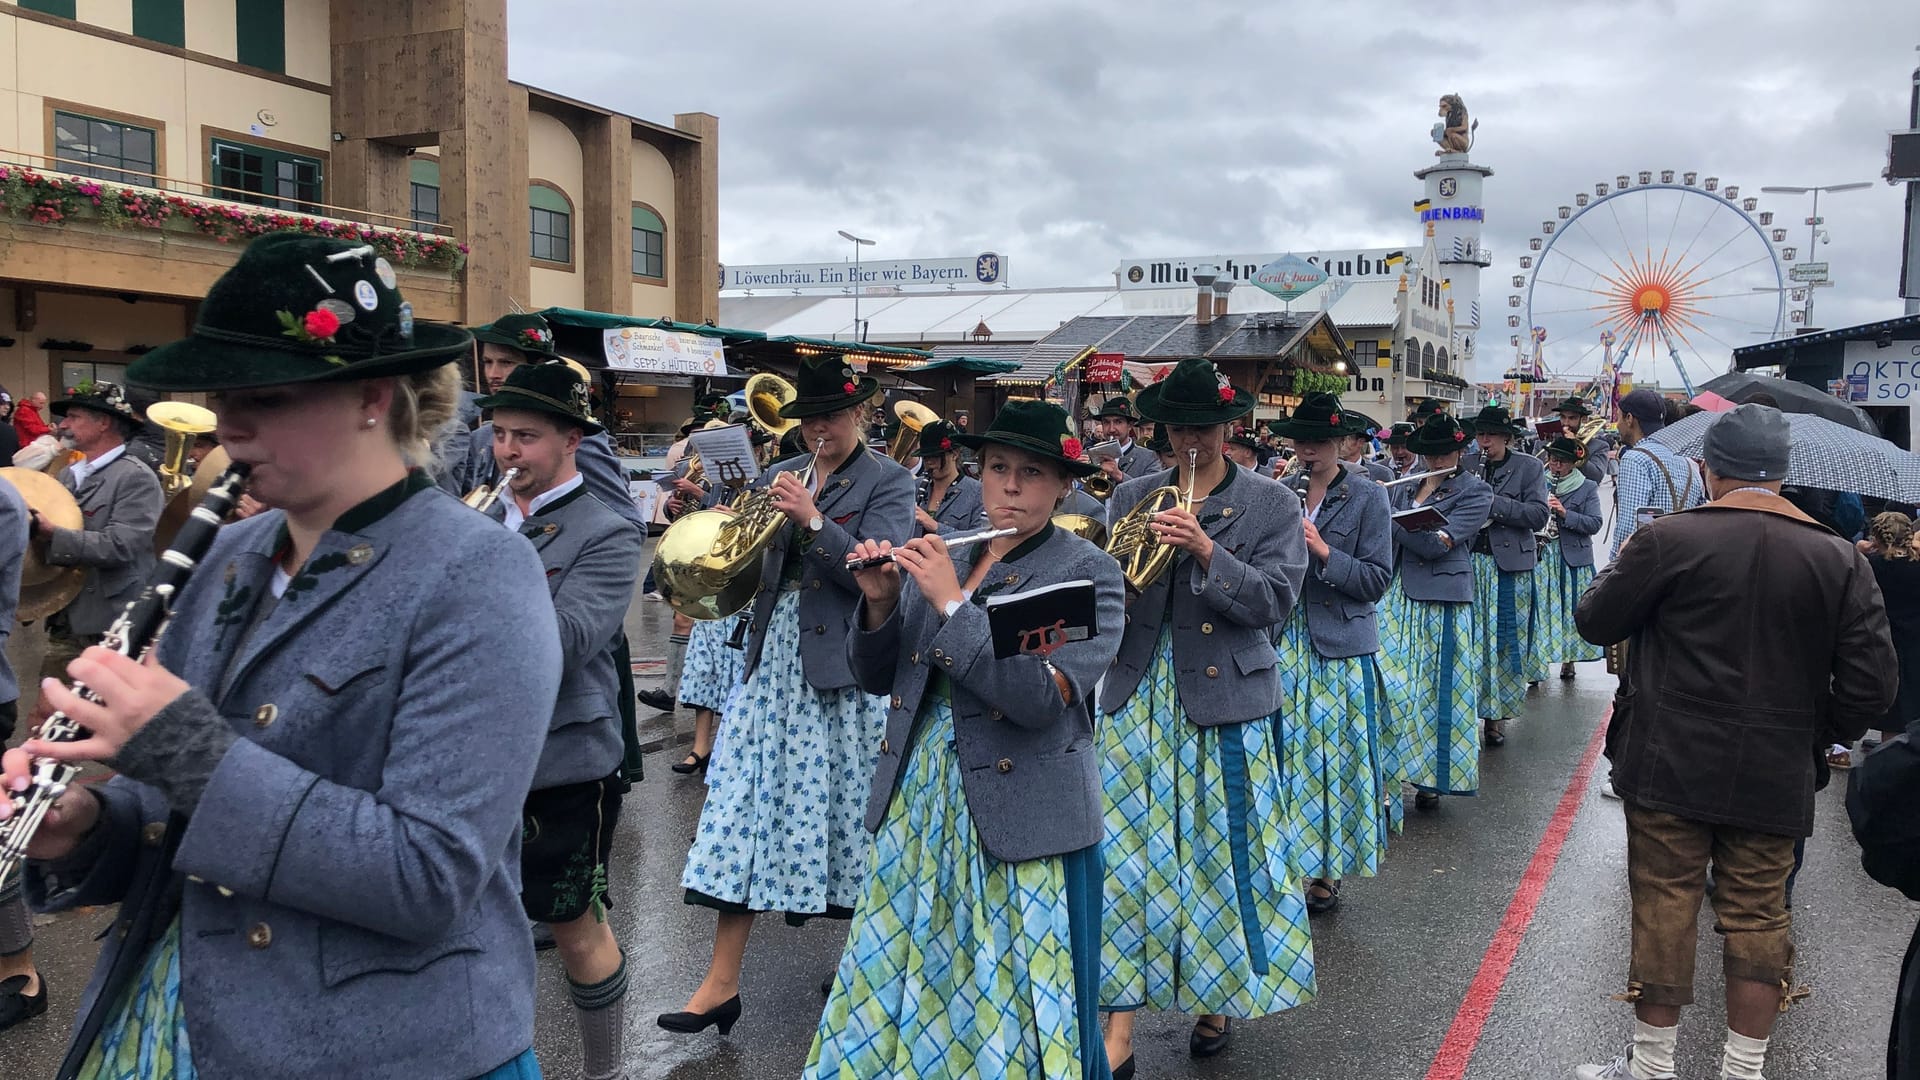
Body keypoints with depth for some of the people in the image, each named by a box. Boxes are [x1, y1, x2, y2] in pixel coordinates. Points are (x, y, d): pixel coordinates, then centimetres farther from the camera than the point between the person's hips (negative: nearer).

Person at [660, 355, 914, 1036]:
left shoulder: (887, 482, -1)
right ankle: (722, 983, 4)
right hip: (776, 655, 4)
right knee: (747, 802, 0)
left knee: (847, 808, 5)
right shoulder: (779, 477, 13)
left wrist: (812, 520, -22)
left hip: (846, 663, -4)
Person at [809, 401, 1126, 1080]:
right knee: (900, 987, 13)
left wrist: (951, 603, -20)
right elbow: (876, 678, 9)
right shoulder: (937, 557, 8)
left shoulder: (1089, 574, -7)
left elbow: (1040, 698, -21)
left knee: (1015, 1006, 5)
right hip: (919, 806, 5)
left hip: (1025, 821, -4)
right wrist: (879, 602, -9)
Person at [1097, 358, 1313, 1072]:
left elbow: (1274, 600, -10)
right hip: (1140, 699, 2)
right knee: (1126, 853, -2)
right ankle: (1118, 1030, 4)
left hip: (1225, 703, -2)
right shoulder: (1132, 498, 8)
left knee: (1222, 853, 7)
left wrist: (1205, 549, -21)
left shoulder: (1270, 504, 1)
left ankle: (1217, 999, 30)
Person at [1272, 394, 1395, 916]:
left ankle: (1326, 870, 15)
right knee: (1285, 751, 6)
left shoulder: (1367, 497, -3)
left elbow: (1377, 581, -7)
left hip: (1340, 647, -3)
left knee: (1332, 756, 2)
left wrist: (1322, 551, -19)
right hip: (1282, 643, 3)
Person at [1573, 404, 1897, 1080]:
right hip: (1776, 778, 3)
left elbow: (1595, 622, -1)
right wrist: (1816, 736, 12)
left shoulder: (1668, 541, -12)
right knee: (1758, 918, 12)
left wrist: (1623, 574, 18)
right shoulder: (1840, 560, -2)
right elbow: (1872, 681, -3)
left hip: (1670, 769, -2)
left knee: (1664, 909, 7)